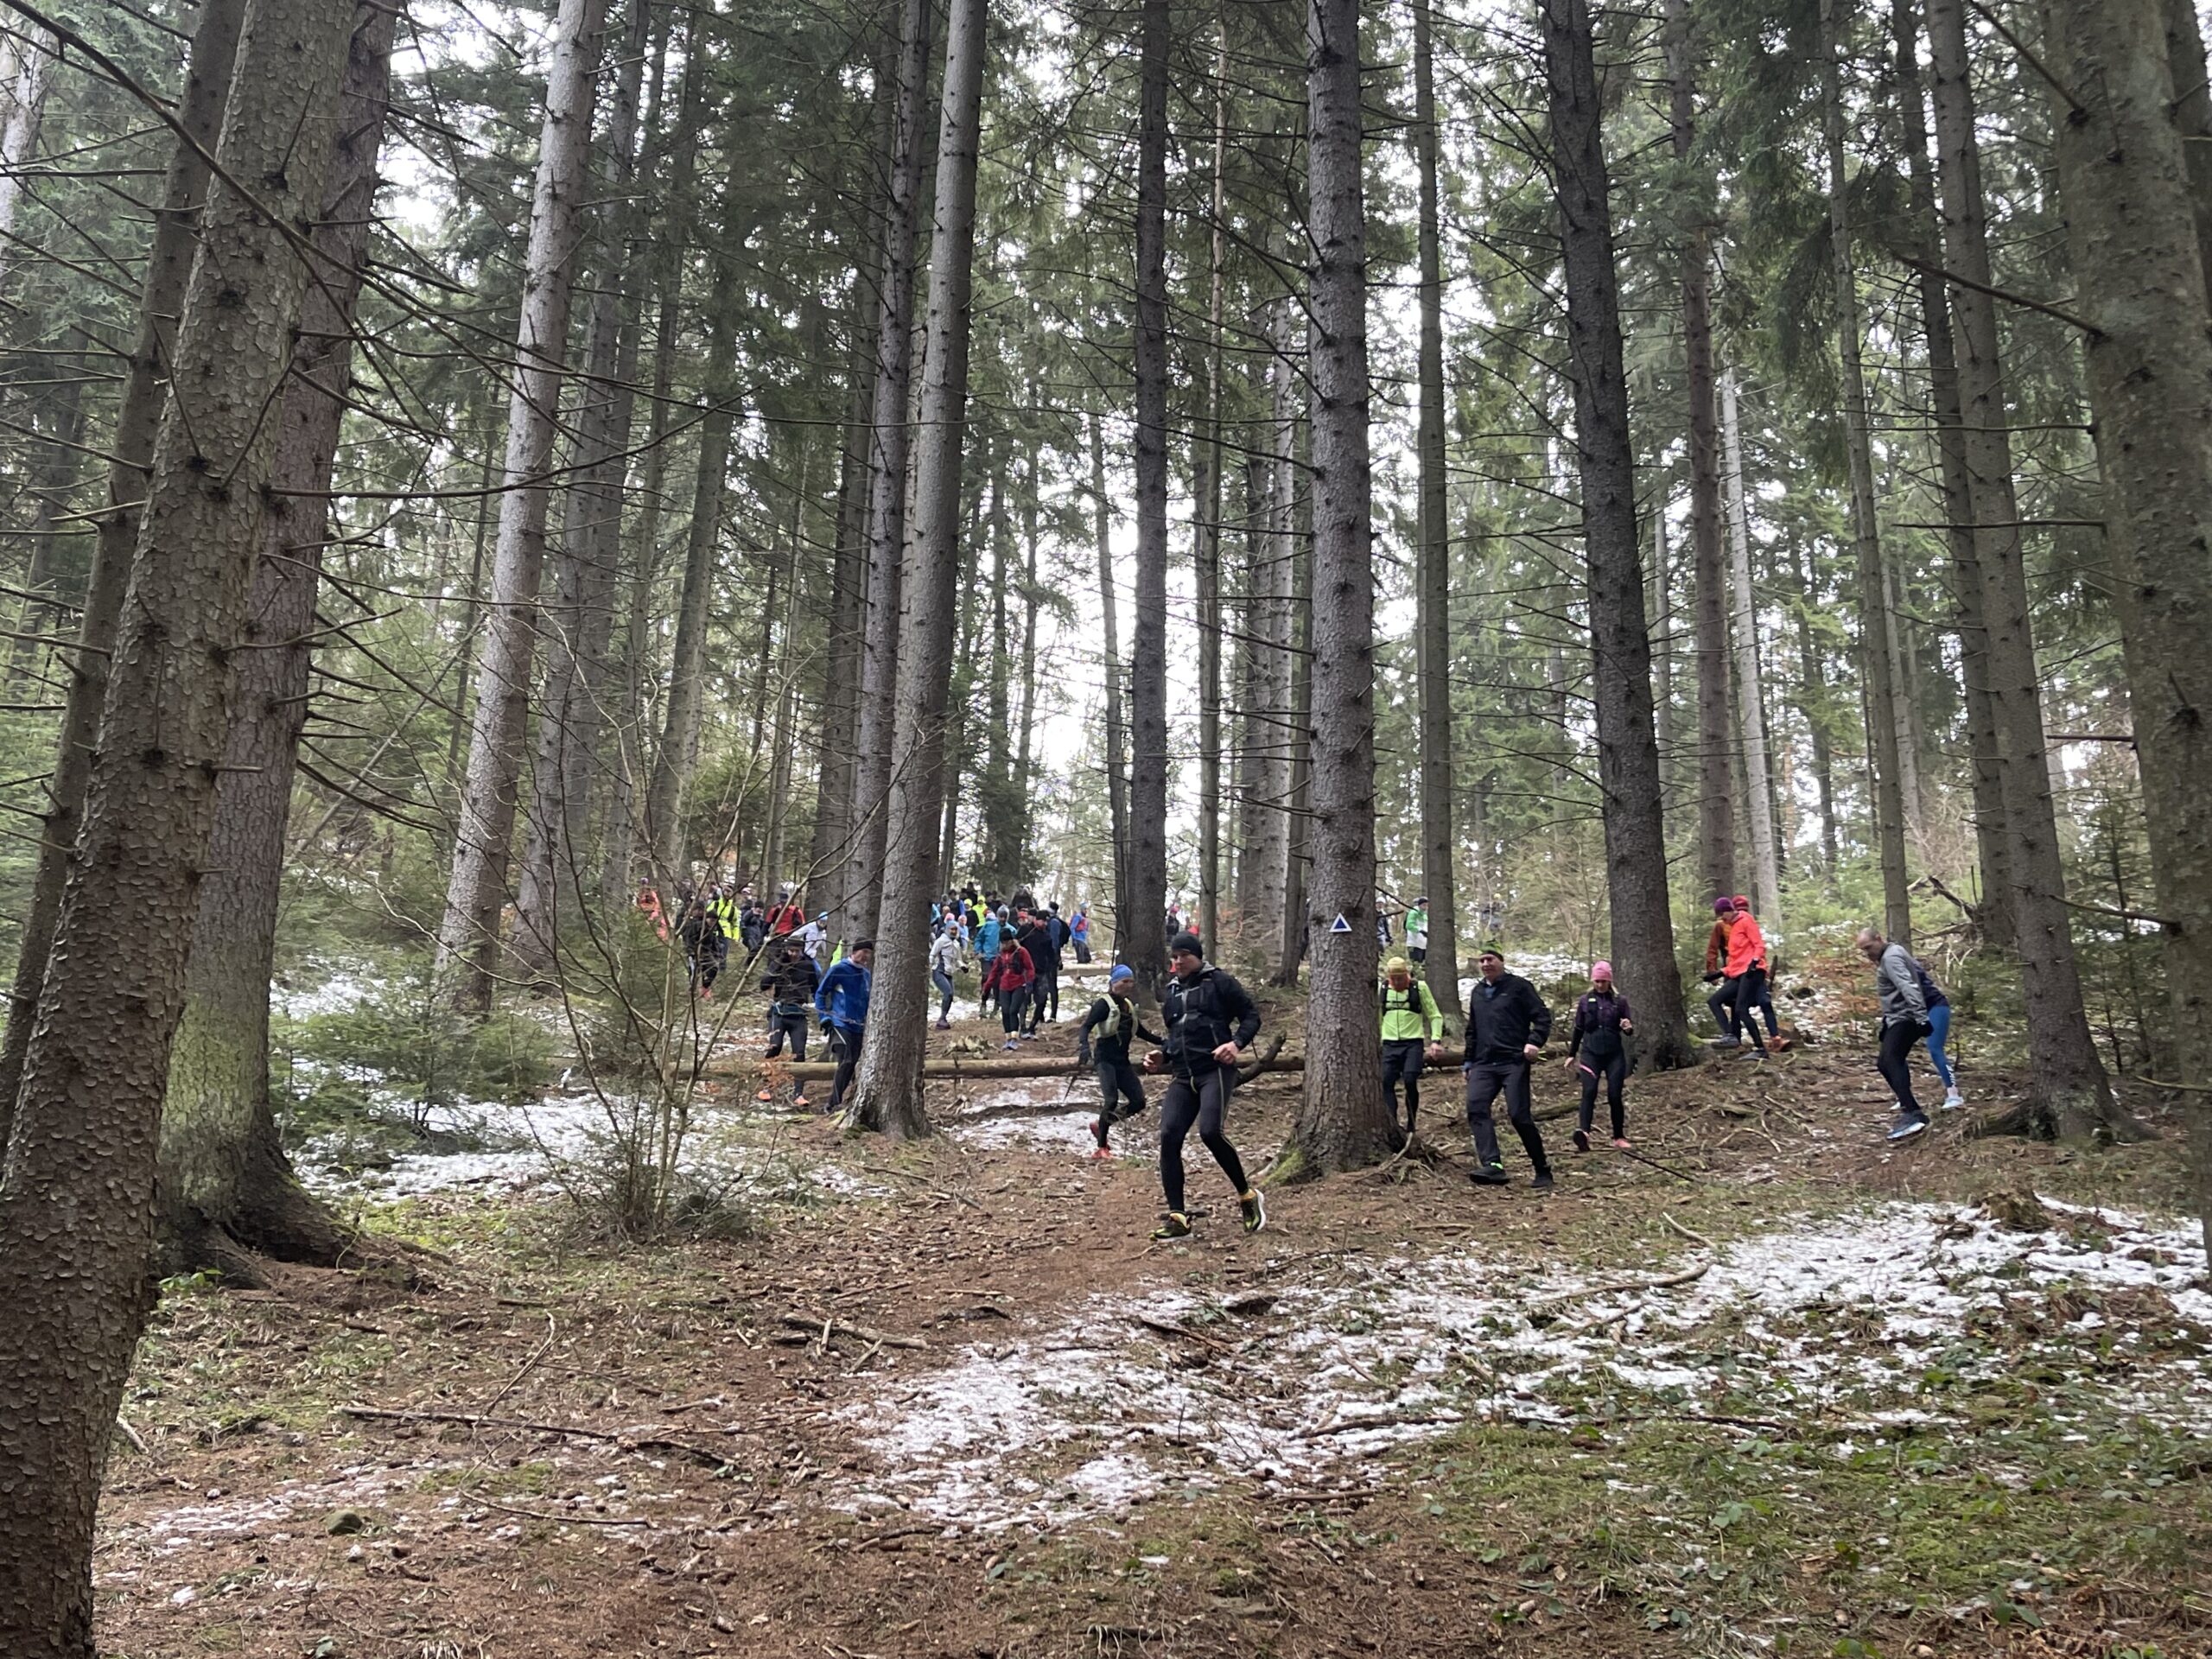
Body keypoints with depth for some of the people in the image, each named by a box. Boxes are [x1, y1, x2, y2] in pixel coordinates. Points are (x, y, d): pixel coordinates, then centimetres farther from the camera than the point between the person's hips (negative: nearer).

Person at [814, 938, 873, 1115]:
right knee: (846, 1062, -20)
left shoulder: (866, 974, 13)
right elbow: (820, 993, 0)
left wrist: (868, 1022, 18)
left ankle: (835, 1102, 16)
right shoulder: (838, 970, -5)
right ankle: (835, 1103, -19)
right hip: (841, 1025, -7)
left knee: (851, 1066, 6)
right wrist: (825, 1018, -7)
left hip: (858, 1028, 7)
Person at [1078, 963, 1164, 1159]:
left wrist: (1162, 1041, 24)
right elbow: (1086, 1027, -16)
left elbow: (1140, 1031, 27)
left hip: (1123, 1061, 8)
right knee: (1112, 1100, -22)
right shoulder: (1104, 1004, -7)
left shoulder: (1129, 1005, 15)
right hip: (1105, 1059, -8)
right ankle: (1102, 1148, -12)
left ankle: (1100, 1126, 18)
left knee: (1138, 1102, 1)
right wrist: (1085, 1047, -33)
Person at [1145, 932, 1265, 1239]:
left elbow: (1251, 1016, 1)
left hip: (1215, 1071, -6)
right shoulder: (1172, 992, 22)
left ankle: (1248, 1196, 0)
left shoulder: (1218, 982, 2)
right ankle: (1177, 1217, -5)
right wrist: (1162, 1055, 13)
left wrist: (1237, 1043, -17)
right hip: (1183, 1077, 7)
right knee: (1169, 1136, -9)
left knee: (1211, 1132, -24)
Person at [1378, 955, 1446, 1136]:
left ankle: (1411, 1125, 0)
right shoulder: (1382, 989, 5)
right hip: (1390, 1044, 3)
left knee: (1410, 1081, -14)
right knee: (1386, 1082, -5)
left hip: (1414, 1043, -3)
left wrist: (1436, 1040, -10)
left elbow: (1435, 1016, 2)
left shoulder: (1419, 988, -2)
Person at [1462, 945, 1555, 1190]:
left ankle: (1542, 1169, 8)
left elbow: (1542, 1016, -3)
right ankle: (1492, 1166, -25)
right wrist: (1469, 1063, 24)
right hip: (1484, 1064, 6)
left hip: (1514, 1062, -6)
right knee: (1475, 1107, -17)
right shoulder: (1477, 992, 20)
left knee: (1519, 1114, -10)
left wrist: (1535, 1041, -19)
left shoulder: (1518, 986, 1)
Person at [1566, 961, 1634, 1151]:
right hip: (1591, 1054, 0)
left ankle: (1619, 1137, 11)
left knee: (1614, 1096, -2)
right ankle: (1583, 1132, -34)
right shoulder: (1585, 1002, 7)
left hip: (1615, 1055, 0)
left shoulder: (1620, 1001, 5)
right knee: (1589, 1091, -18)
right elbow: (1578, 1030, 15)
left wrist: (1628, 1028, -18)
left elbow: (1629, 1029, 6)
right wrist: (1571, 1055, 16)